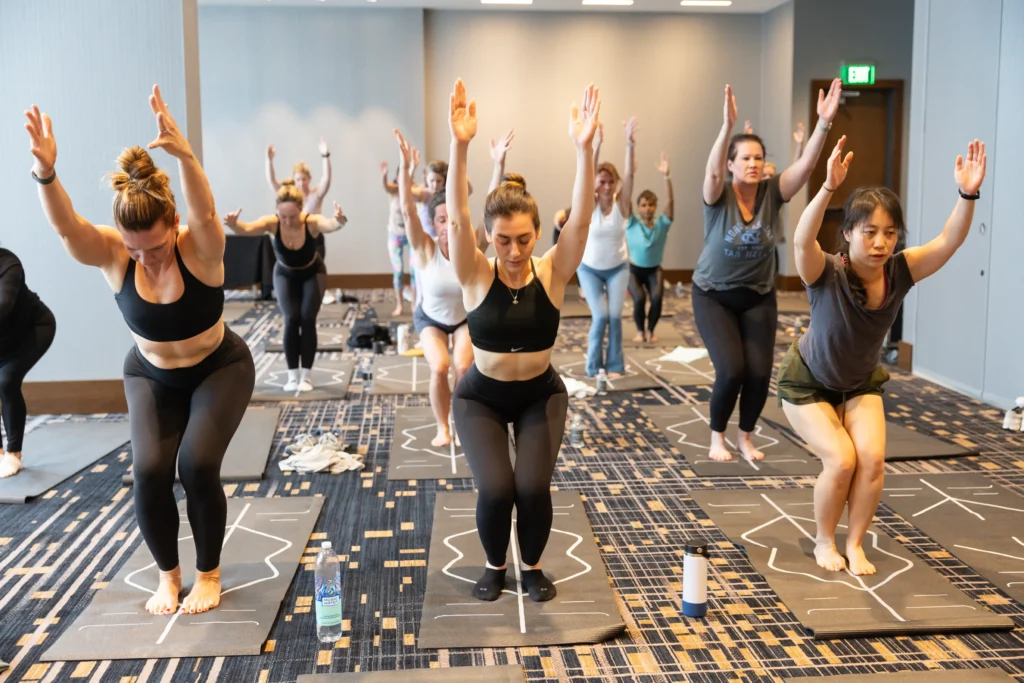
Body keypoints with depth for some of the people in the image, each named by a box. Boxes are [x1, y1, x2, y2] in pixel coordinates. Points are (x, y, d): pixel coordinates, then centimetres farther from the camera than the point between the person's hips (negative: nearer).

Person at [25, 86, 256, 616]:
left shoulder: (200, 248, -27)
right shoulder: (111, 256, -21)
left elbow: (205, 212, -48)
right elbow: (64, 226, -39)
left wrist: (183, 155, -65)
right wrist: (45, 171, -57)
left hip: (219, 369, -2)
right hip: (151, 376, 3)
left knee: (197, 462, -20)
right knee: (149, 470, -16)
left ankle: (209, 574, 5)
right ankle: (167, 575, 9)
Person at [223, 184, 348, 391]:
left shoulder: (312, 222, -35)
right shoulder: (272, 223, -32)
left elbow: (330, 224, -57)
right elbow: (247, 228, -50)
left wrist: (339, 220, -80)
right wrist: (233, 224, -72)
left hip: (313, 273, -1)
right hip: (285, 275, 1)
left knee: (307, 319, -13)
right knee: (291, 320, -13)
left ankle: (306, 375, -4)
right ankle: (292, 375, -3)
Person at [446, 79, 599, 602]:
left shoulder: (552, 272, -16)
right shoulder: (476, 276, -18)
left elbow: (581, 216, -29)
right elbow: (457, 217, -33)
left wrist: (584, 149, -43)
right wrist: (460, 147, -46)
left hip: (541, 394, 1)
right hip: (480, 396, 0)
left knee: (533, 485, -15)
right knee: (496, 487, -16)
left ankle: (532, 565, 15)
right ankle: (495, 564, 16)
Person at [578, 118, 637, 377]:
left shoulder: (621, 204, -12)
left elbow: (630, 175, -25)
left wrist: (630, 145, -39)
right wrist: (597, 145, -42)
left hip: (618, 268, 1)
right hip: (589, 268, -1)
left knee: (615, 315, -10)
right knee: (600, 316, -12)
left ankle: (614, 365, 5)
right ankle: (594, 367, 6)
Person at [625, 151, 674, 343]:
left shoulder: (662, 224, -10)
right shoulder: (632, 224, -11)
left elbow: (670, 201, -23)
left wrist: (666, 176, -36)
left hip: (654, 270, 1)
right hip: (634, 269, -1)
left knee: (657, 298, -24)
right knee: (639, 298, -25)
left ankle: (650, 330, 1)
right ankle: (640, 330, 1)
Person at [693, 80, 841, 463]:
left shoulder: (772, 193, -8)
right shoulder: (718, 196, -15)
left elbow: (806, 165, -22)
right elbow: (713, 169, -37)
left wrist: (824, 123, -38)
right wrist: (727, 126, -53)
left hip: (759, 297, 3)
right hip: (713, 295, -3)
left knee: (760, 373, -4)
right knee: (731, 370, -14)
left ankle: (745, 437, 21)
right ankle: (717, 438, 11)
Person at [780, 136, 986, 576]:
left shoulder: (900, 272, -21)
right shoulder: (826, 273, -33)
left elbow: (949, 241, -34)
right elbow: (802, 240, -53)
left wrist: (968, 195, -50)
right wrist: (829, 188, -68)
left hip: (860, 383, 4)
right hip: (807, 384, -4)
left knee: (873, 458, -14)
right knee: (841, 460, -17)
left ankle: (855, 545, 8)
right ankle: (824, 542, 8)